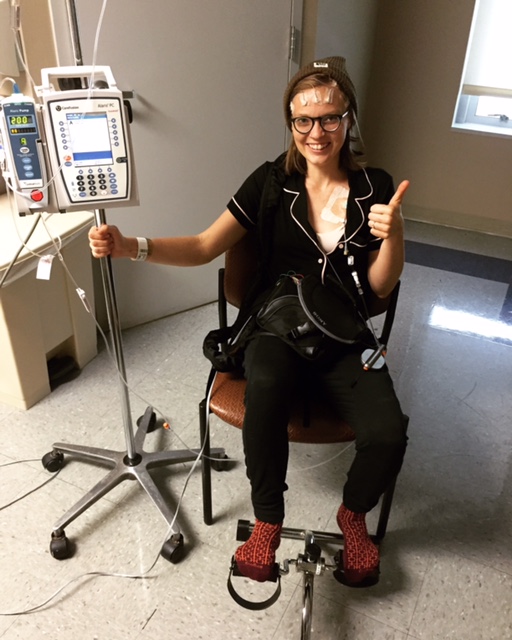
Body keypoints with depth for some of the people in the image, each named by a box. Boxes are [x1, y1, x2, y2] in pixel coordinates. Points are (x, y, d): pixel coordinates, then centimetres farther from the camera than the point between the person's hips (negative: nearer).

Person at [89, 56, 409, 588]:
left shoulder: (375, 188, 3)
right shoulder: (271, 181, 1)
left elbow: (380, 286, 2)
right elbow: (204, 247, -3)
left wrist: (392, 235, -17)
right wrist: (131, 247, -18)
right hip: (275, 326, -1)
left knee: (387, 435, -24)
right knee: (265, 383, -37)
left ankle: (353, 514, 14)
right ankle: (267, 519, -8)